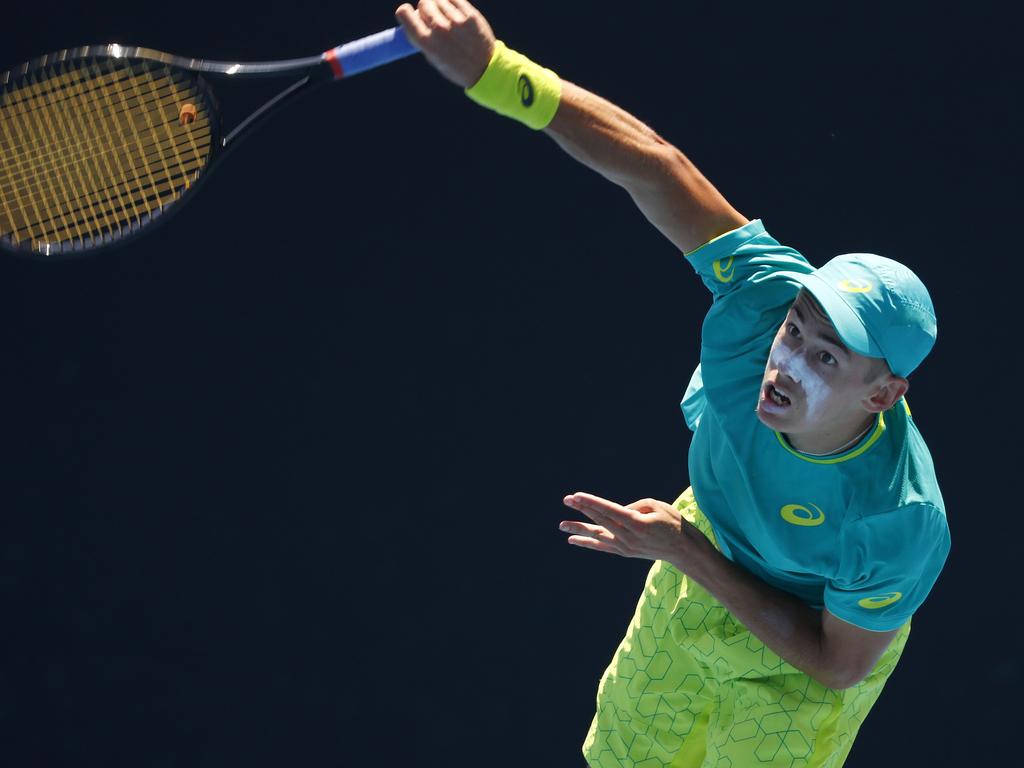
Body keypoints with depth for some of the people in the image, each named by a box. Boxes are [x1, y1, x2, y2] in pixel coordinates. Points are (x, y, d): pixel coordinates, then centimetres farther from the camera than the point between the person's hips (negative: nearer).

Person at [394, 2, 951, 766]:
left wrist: (686, 555, -30)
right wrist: (498, 71, -46)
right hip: (705, 562, 5)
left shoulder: (903, 524, -43)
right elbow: (656, 166, -35)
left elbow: (839, 665, -27)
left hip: (804, 652, -5)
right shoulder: (769, 293, -36)